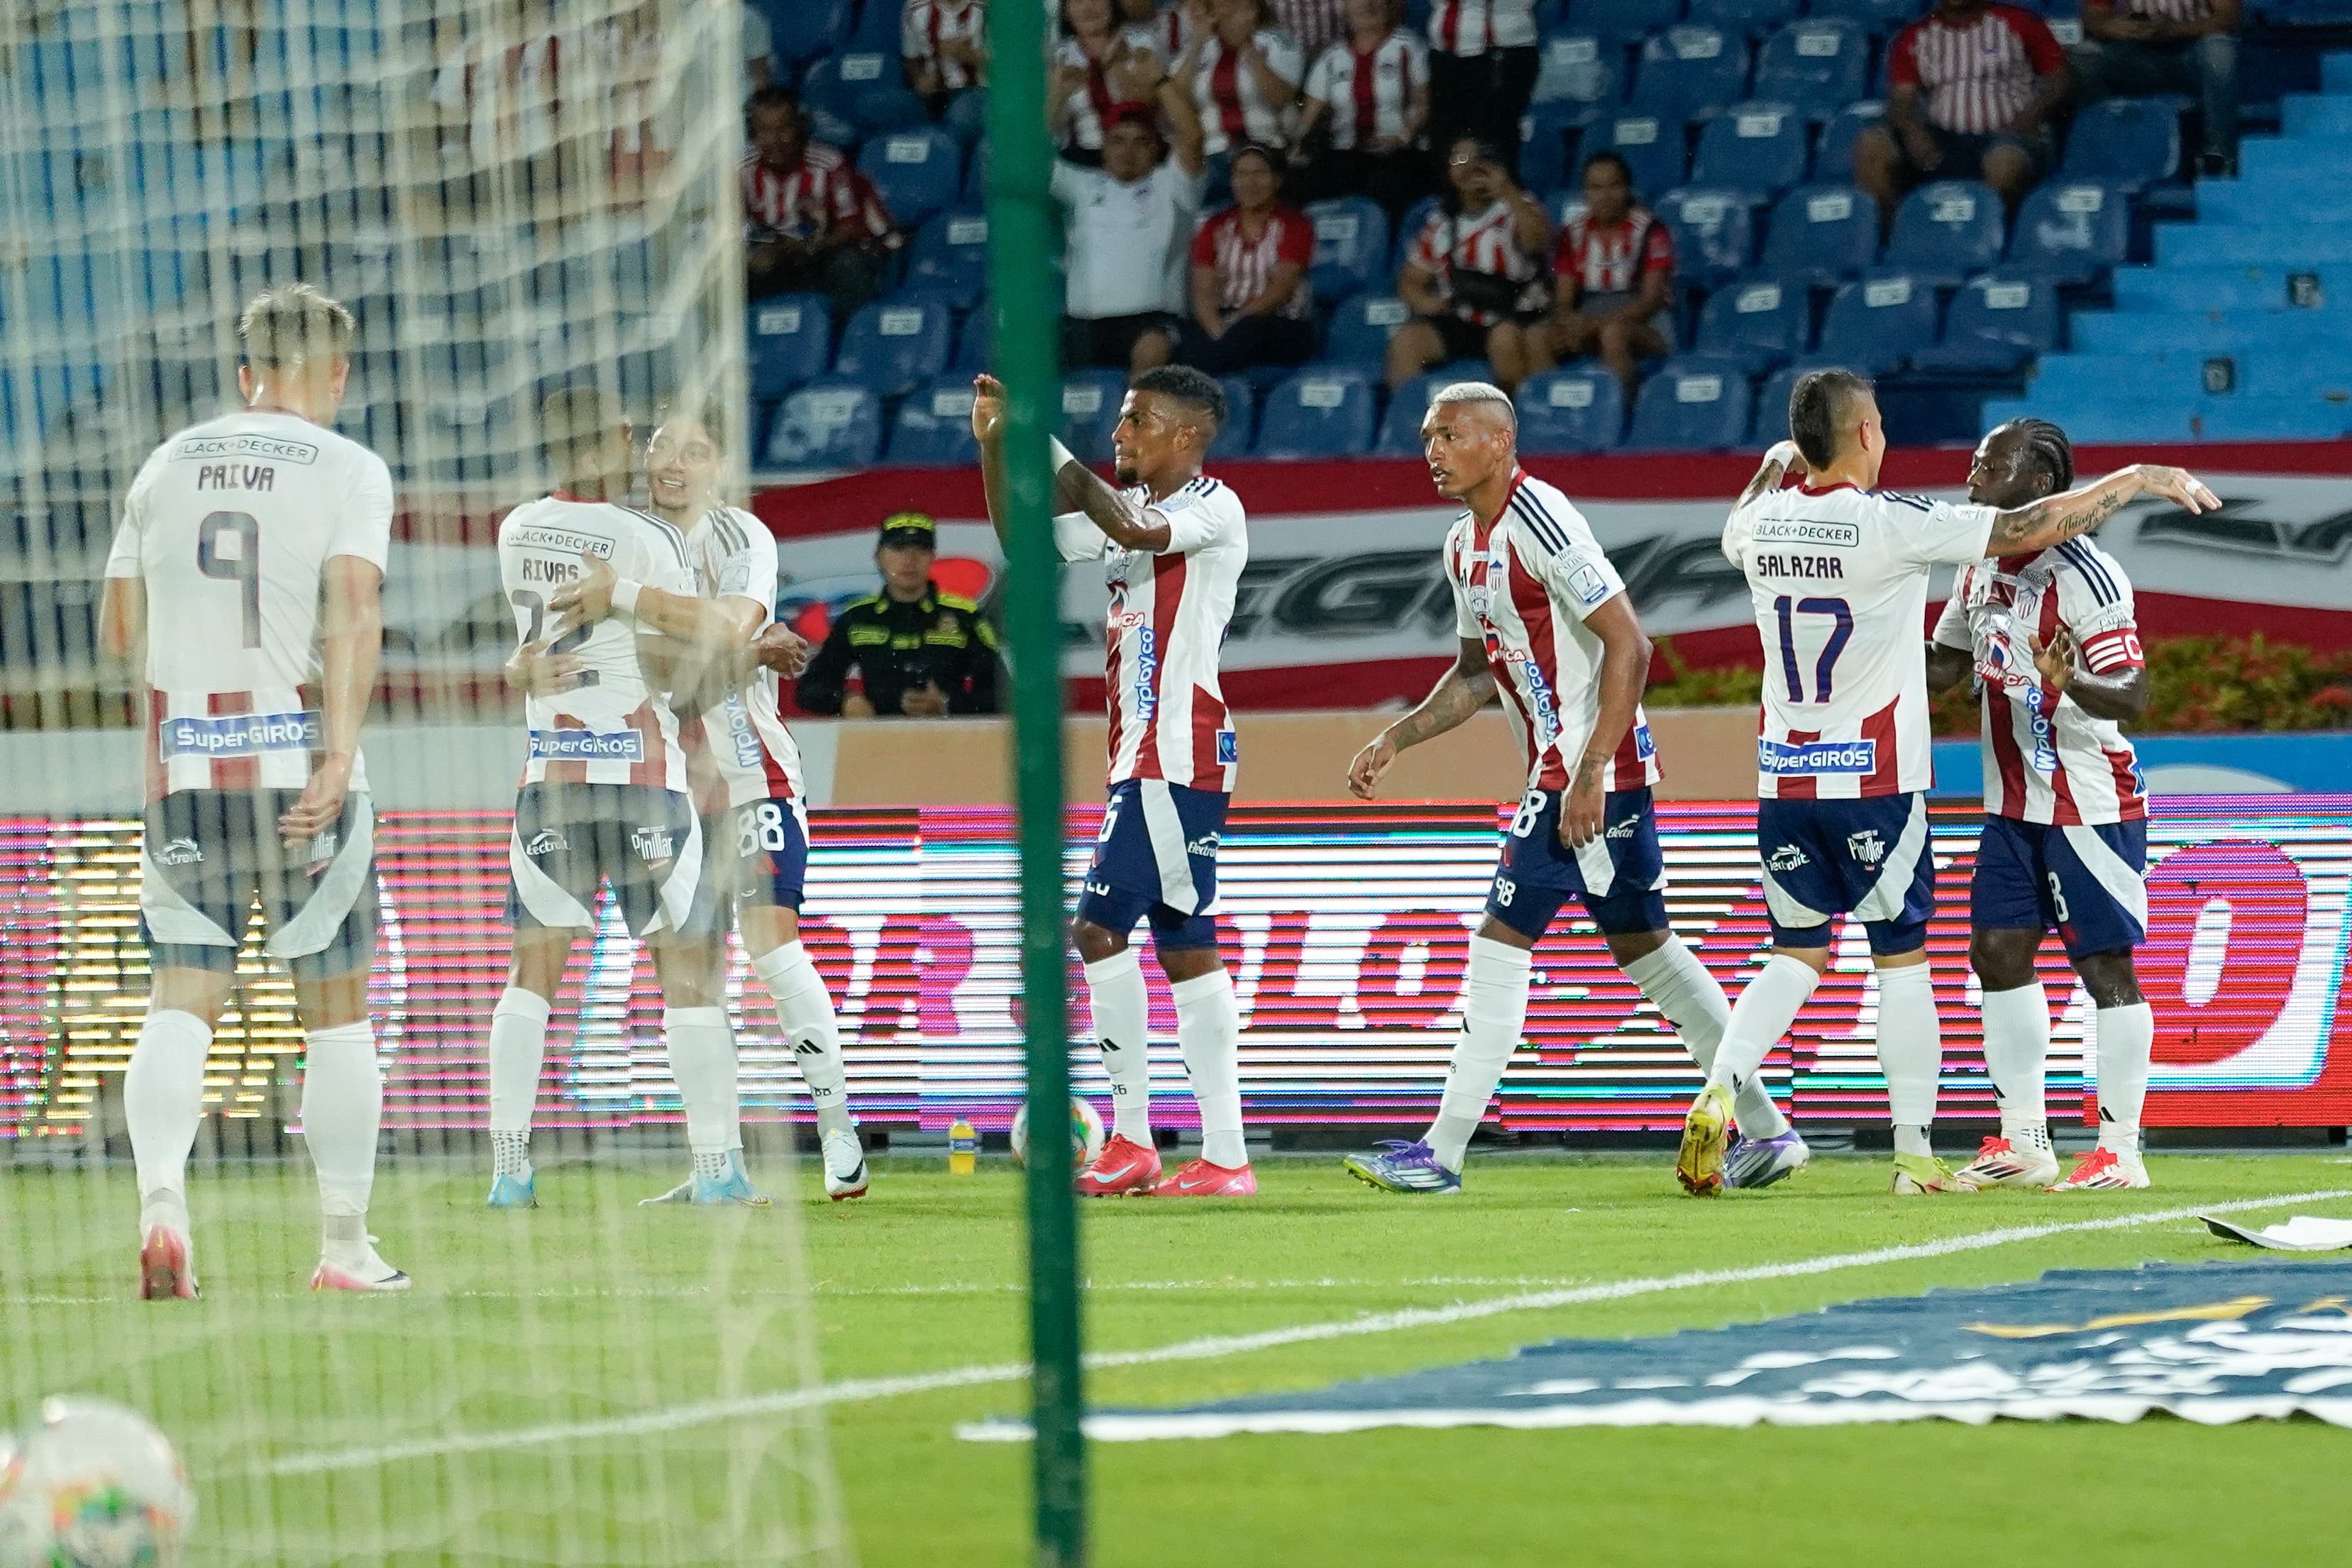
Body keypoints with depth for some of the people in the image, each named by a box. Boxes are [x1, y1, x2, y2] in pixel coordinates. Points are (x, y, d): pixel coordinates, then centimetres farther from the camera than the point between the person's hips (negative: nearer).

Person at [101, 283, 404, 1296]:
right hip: (297, 755, -3)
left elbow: (118, 627, 16)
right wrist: (340, 753, -22)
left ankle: (161, 1199, -19)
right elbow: (353, 610, -15)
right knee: (335, 1010, 7)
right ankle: (345, 1243, 9)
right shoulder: (348, 471, -1)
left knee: (181, 1001, 4)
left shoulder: (166, 467, 11)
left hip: (181, 766, 3)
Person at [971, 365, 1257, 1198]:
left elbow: (1134, 529, -28)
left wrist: (1047, 447, -25)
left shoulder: (1215, 509, -9)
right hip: (1143, 754, 10)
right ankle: (1225, 1154, 8)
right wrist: (994, 445, 6)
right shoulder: (1132, 507, 17)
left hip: (1179, 751, -10)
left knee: (1099, 924, -14)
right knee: (1183, 944, 8)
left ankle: (1132, 1137, -12)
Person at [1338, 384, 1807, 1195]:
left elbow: (1628, 647, -21)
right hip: (1561, 769, 10)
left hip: (1593, 772, -10)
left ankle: (1443, 1151, -6)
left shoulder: (1539, 521, -17)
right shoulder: (1465, 544, 13)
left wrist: (1589, 775, -24)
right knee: (1643, 945, 14)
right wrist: (1395, 739, 14)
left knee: (1502, 939, -9)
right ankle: (1766, 1129, 19)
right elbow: (1476, 673, 25)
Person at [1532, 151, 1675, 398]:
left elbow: (1652, 299, -11)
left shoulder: (1649, 230, -4)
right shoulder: (1574, 233, 8)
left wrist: (1597, 324, -23)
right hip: (1587, 318, 4)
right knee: (1537, 337, -25)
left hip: (1642, 320, -4)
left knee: (1614, 333, -40)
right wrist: (1572, 324, -20)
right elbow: (1563, 301, 7)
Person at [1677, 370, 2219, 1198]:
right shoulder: (1891, 523, -14)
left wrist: (1776, 465, 44)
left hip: (1784, 779, 5)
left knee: (1797, 953, 15)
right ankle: (1914, 1151, 5)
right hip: (1875, 780, -5)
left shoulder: (1759, 522, 1)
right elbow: (2033, 527, -11)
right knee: (1901, 957, 4)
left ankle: (1718, 1091, -5)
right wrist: (2140, 478, 0)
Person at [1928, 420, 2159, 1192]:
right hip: (2014, 803, 9)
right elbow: (1943, 666, 21)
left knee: (2105, 964, -4)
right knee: (1999, 954, 7)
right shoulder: (1981, 569, 7)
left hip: (2091, 803, -9)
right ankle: (2024, 1143, 15)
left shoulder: (2084, 576, -19)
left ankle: (2120, 1151, 1)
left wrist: (2070, 683, -44)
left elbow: (2134, 696, -25)